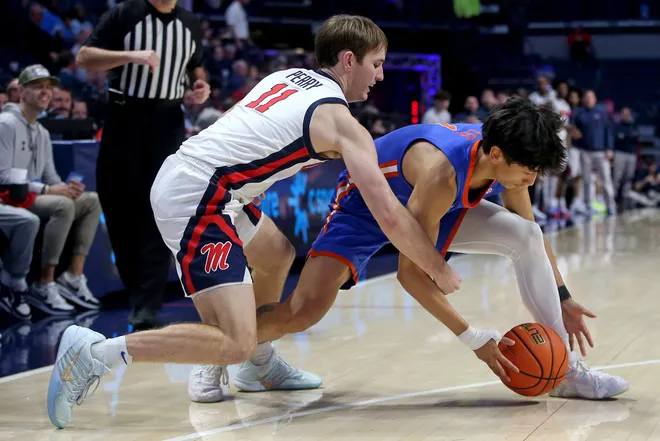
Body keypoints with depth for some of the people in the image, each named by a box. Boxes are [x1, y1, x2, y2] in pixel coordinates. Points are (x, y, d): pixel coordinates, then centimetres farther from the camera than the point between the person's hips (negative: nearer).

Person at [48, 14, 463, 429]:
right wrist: (440, 271, 2)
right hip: (195, 199, -10)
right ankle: (96, 351, -18)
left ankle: (259, 364, 35)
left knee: (277, 253, 30)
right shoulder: (342, 121, -5)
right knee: (236, 344, -16)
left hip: (179, 174, 10)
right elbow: (389, 214, -9)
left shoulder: (287, 77, 18)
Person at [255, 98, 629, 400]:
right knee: (307, 310, -27)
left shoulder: (508, 161, -19)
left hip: (433, 206, 7)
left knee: (527, 235, -11)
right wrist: (474, 338, -33)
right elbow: (410, 273, -36)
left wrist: (563, 299, 3)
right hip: (363, 206, -6)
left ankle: (564, 369, -3)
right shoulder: (442, 172, -41)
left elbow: (535, 234, 3)